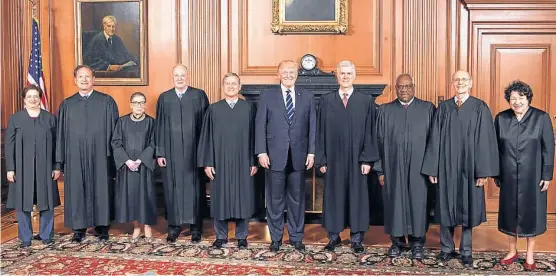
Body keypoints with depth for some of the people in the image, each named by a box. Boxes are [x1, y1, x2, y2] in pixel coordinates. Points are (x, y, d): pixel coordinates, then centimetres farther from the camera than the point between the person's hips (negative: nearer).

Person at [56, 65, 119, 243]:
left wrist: (114, 154, -6)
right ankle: (79, 228, 17)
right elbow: (61, 134, 8)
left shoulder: (106, 102, 3)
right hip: (75, 156, 2)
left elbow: (114, 129, 1)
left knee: (101, 189, 4)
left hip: (99, 156, -2)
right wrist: (60, 160, 2)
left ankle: (102, 227, 16)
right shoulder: (66, 105, 9)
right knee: (76, 191, 6)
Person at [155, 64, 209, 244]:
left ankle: (196, 228, 15)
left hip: (194, 151, -2)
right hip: (171, 152, 2)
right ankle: (173, 227, 19)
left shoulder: (199, 96, 1)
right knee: (172, 188, 6)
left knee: (194, 187, 4)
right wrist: (159, 152, 2)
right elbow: (159, 127, 8)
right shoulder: (164, 98, 8)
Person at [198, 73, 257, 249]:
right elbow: (207, 137, 3)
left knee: (243, 198, 5)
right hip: (220, 161, 1)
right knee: (220, 198, 6)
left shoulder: (248, 108, 3)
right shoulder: (214, 109, 4)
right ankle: (221, 236, 19)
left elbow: (253, 136, 2)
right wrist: (207, 162, -2)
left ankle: (242, 236, 18)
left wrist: (254, 162, -3)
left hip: (243, 162, 0)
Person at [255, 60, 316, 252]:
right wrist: (261, 152, -7)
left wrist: (311, 152, -1)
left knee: (297, 198, 9)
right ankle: (276, 238, 20)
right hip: (275, 155, -1)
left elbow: (312, 126, 5)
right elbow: (260, 126, 0)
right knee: (275, 199, 7)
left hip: (299, 156, 1)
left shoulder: (307, 97, 7)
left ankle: (296, 237, 22)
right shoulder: (267, 96, 4)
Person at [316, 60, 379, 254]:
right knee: (333, 196, 7)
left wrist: (367, 160, -7)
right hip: (333, 158, 1)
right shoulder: (326, 100, 5)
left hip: (357, 159, 0)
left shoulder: (366, 101, 3)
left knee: (357, 196, 5)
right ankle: (334, 236, 20)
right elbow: (321, 131, 4)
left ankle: (357, 238, 17)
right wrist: (321, 159, -1)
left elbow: (369, 132, 0)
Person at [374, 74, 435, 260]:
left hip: (418, 167, -1)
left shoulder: (428, 109, 2)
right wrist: (380, 170, 0)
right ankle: (397, 241, 21)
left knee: (417, 202, 5)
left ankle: (417, 243, 19)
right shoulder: (385, 111, 5)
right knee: (395, 201, 7)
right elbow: (379, 141, 4)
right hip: (393, 167, 1)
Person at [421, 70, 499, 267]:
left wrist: (483, 171, -10)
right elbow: (435, 139, 3)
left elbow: (485, 140, -5)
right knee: (446, 206, 8)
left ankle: (466, 251, 20)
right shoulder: (443, 108, 5)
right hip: (446, 166, 2)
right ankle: (446, 248, 22)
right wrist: (432, 168, -1)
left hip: (469, 167, -1)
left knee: (467, 208, 7)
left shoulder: (480, 108, -1)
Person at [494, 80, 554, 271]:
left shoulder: (541, 118, -7)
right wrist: (496, 174, 2)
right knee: (510, 212, 10)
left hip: (532, 176, -2)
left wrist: (547, 176, -7)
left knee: (531, 212, 7)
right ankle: (512, 251, 27)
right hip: (509, 175, 2)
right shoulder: (501, 118, -1)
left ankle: (530, 254, 23)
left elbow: (548, 149, -5)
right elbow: (496, 148, 3)